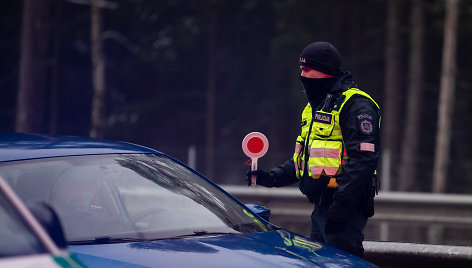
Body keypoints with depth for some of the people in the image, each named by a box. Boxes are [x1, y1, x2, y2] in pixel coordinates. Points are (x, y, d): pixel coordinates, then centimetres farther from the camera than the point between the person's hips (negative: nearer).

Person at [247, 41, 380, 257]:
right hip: (321, 207, 10)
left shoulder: (354, 105, -11)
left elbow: (363, 158, -20)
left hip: (345, 207, -10)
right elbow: (305, 158, 28)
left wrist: (342, 203, -25)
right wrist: (272, 177, 13)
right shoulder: (315, 106, 21)